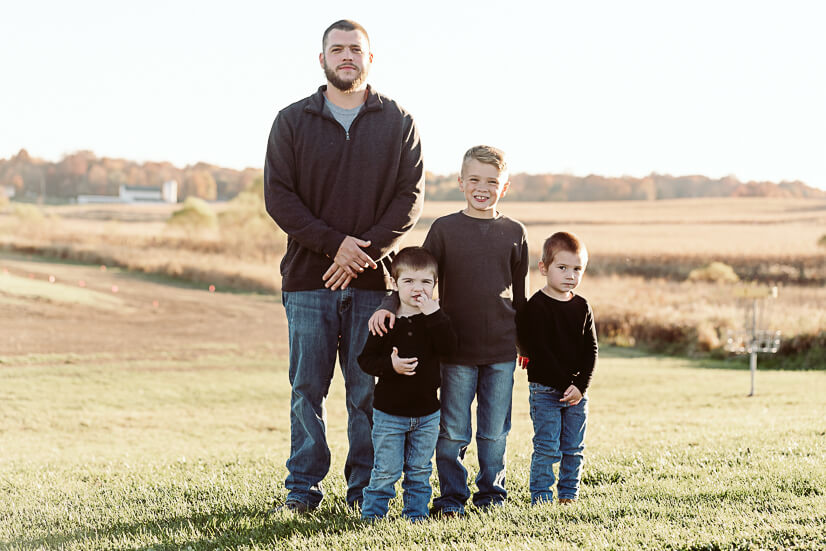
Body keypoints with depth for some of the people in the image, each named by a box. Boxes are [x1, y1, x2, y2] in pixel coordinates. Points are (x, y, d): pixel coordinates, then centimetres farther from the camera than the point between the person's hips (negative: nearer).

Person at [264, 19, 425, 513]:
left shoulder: (398, 123, 7)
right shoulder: (292, 121, 6)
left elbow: (411, 196, 1)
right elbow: (278, 196, 0)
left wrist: (365, 252, -11)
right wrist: (334, 245, -12)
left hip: (374, 280, 0)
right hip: (309, 275, 0)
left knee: (368, 389, 3)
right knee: (307, 388, 3)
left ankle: (366, 488, 12)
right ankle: (303, 489, 12)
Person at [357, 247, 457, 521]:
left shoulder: (436, 318, 1)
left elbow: (448, 347, -16)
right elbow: (365, 359, -5)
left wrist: (433, 315, -23)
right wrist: (389, 365, -24)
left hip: (427, 414, 2)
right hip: (389, 413, -2)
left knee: (420, 470, 12)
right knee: (386, 471, -1)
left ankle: (416, 513, 24)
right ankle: (372, 514, 11)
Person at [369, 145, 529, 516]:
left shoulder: (514, 233, 5)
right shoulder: (444, 229, -1)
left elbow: (519, 292, 13)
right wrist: (388, 305, -18)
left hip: (501, 350, 2)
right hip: (457, 348, -1)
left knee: (495, 430, 9)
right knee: (452, 430, 3)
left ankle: (491, 490, 24)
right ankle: (452, 495, 15)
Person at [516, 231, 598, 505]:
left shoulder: (581, 307, 7)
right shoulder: (535, 307, -9)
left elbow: (591, 349, 5)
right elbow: (539, 352, -14)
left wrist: (580, 386, -8)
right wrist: (564, 385, -17)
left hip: (576, 391, 5)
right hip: (545, 390, -5)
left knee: (573, 448, 8)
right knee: (547, 448, -5)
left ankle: (568, 494, 19)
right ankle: (540, 497, 3)